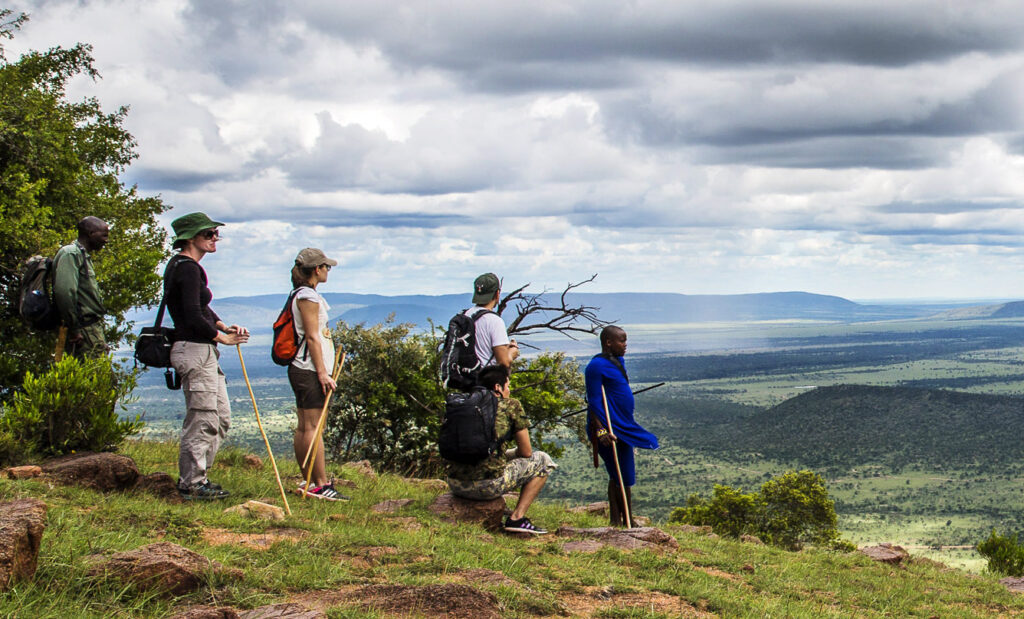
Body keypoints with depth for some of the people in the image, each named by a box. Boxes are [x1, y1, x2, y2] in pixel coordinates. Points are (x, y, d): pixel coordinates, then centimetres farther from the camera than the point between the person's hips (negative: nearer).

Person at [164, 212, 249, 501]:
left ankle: (192, 476, 23)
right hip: (194, 351, -11)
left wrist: (224, 326, 8)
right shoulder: (188, 269, -15)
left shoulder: (182, 266, 17)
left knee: (221, 417, 15)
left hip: (203, 352, 11)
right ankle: (192, 484, 5)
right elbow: (193, 318, -22)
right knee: (202, 419, -4)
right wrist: (222, 337, -9)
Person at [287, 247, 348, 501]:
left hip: (304, 369, 10)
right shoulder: (308, 296, -11)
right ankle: (321, 485, -14)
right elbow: (312, 337, -16)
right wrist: (322, 372, -18)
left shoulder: (305, 295, 20)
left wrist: (323, 371, 25)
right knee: (312, 427, -12)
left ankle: (309, 481, 14)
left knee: (304, 427, 10)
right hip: (309, 370, -10)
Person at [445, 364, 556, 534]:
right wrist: (512, 454, 32)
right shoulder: (511, 405, 3)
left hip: (455, 485, 6)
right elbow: (526, 452, 9)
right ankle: (517, 517, 5)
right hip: (488, 486, -6)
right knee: (542, 460, 16)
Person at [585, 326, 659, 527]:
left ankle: (616, 522, 18)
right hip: (610, 429, -10)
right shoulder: (597, 366, -14)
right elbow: (594, 401, -17)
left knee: (620, 476, 12)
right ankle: (627, 522, -1)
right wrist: (600, 430, -24)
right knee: (621, 476, -7)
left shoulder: (617, 362, 15)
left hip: (624, 427, 10)